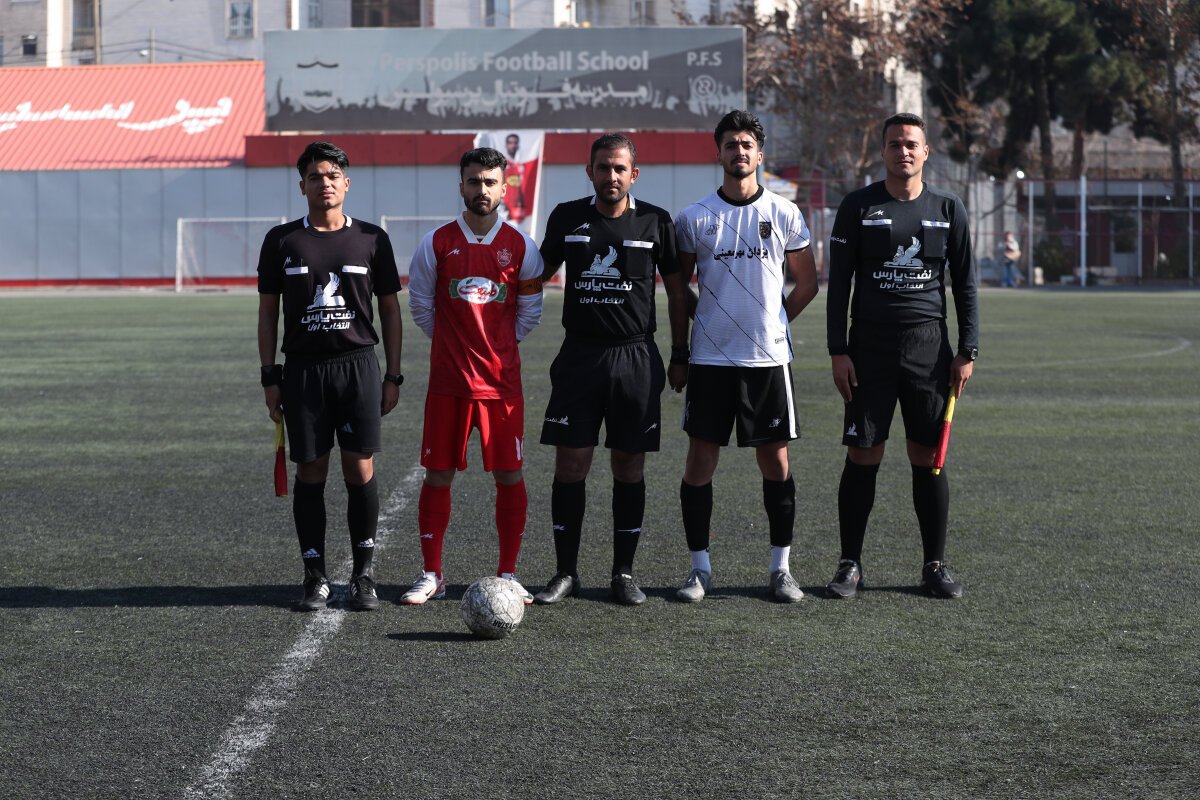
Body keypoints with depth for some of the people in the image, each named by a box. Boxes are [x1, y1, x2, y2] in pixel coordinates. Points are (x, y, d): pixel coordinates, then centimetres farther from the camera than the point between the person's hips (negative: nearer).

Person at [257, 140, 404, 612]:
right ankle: (315, 578, 8)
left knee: (361, 470, -4)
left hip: (358, 365, 0)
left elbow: (390, 308, 10)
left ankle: (364, 575, 6)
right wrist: (269, 377, 3)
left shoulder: (371, 239, 5)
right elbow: (267, 310, 9)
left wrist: (393, 375, 5)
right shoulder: (282, 240, 5)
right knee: (310, 472, 1)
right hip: (302, 369, 0)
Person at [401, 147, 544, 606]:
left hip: (503, 382, 0)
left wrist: (499, 344, 7)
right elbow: (420, 305, 10)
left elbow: (530, 310, 12)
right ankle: (431, 575, 11)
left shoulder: (521, 247, 2)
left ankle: (508, 575, 10)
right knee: (438, 474, 2)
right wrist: (455, 343, 8)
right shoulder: (436, 244, 1)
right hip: (448, 381, 0)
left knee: (509, 476, 1)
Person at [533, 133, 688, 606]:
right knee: (569, 465, -2)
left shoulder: (655, 222, 3)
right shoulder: (566, 218, 5)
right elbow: (536, 276, 15)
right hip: (579, 355, 1)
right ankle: (566, 573, 7)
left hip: (636, 358, -1)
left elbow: (676, 292, 9)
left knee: (629, 468, 3)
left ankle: (624, 573, 12)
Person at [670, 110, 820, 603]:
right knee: (700, 459, 0)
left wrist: (772, 323, 7)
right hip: (709, 359, 0)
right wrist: (679, 351, 6)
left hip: (768, 358, 0)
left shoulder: (784, 214, 3)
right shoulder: (693, 219, 3)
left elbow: (807, 284, 12)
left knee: (775, 460, 3)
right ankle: (700, 567, 9)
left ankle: (781, 567, 11)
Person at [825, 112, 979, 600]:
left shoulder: (948, 210, 7)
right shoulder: (858, 207, 2)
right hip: (870, 346, -1)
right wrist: (838, 352, -5)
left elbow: (965, 284, 10)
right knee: (862, 457, -2)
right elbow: (839, 282, 2)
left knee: (929, 458, 3)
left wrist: (967, 351, 3)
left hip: (930, 345, 1)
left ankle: (935, 566, 11)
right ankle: (850, 565, 6)